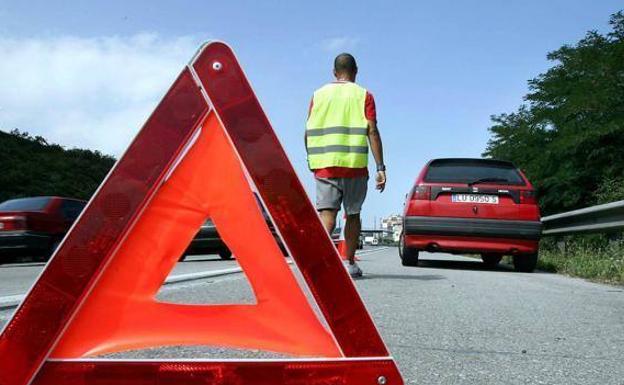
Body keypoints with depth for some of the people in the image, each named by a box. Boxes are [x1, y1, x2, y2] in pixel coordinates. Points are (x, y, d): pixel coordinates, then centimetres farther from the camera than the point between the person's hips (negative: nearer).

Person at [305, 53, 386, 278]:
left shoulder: (319, 95, 11)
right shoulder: (363, 95, 4)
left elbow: (308, 133, 8)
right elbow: (372, 132, -5)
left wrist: (312, 159, 23)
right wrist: (380, 168, -6)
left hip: (324, 164, 1)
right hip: (354, 165, -1)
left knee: (326, 213, -4)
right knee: (353, 214, 13)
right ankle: (350, 263, 21)